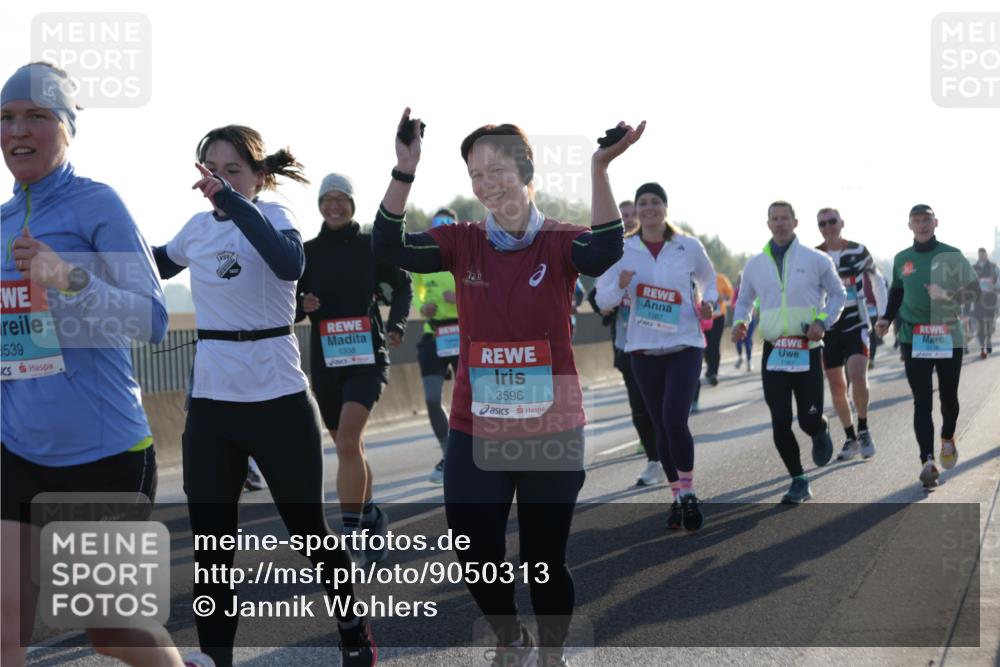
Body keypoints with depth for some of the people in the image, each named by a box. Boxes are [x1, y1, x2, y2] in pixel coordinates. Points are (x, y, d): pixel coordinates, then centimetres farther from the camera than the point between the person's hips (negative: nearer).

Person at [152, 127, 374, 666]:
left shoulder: (272, 215, -8)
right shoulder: (196, 227, 7)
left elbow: (290, 265, -32)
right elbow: (154, 268, 27)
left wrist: (232, 201, -35)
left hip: (278, 400, -4)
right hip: (210, 403, 5)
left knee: (308, 529, 9)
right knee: (210, 546, 6)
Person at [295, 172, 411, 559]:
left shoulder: (371, 246, 0)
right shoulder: (308, 251, 5)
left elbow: (402, 285, 14)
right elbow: (290, 307, 9)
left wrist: (396, 324, 0)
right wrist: (302, 305, -13)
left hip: (366, 356, -3)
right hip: (324, 360, 4)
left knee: (348, 443, -20)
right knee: (348, 447, 12)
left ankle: (352, 537, -15)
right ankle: (372, 519, 30)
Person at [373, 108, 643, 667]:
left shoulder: (560, 241, -5)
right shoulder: (463, 241, 1)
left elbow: (605, 252, -28)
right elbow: (391, 248, -14)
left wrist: (600, 169, -41)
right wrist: (405, 172, -29)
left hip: (552, 429, -2)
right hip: (475, 431, 2)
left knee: (545, 558, 7)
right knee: (475, 557, 4)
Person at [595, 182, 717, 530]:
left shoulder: (689, 247, -1)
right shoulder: (622, 250, 0)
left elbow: (708, 279, 19)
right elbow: (603, 299, 2)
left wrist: (708, 302, -1)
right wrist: (620, 285, -19)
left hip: (685, 345, -2)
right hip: (644, 348, 2)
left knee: (674, 421, -18)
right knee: (661, 427, 8)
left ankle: (688, 493, 2)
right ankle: (678, 497, 24)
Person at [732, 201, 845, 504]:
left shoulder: (816, 260, 1)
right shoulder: (755, 264, 8)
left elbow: (838, 294, 9)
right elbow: (744, 300, 20)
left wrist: (823, 321, -8)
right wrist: (739, 322, -1)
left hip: (807, 351, -2)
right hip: (773, 352, 2)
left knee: (809, 419, -7)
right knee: (780, 423, -2)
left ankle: (820, 432, 32)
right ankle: (799, 482, 12)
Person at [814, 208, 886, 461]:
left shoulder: (859, 251, -1)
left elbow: (877, 281, 13)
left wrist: (883, 315, 13)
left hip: (857, 326, -2)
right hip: (828, 329, 2)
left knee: (858, 378, -21)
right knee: (837, 387, 6)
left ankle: (864, 430, 0)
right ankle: (851, 439, 21)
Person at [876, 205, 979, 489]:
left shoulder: (952, 255, -1)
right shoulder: (901, 259, 7)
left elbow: (974, 289, -2)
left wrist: (947, 294, -20)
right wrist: (887, 318, 5)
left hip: (949, 335, -1)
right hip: (914, 338, 1)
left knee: (948, 396, 10)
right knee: (922, 401, -7)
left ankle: (948, 439, 39)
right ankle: (928, 461, -13)